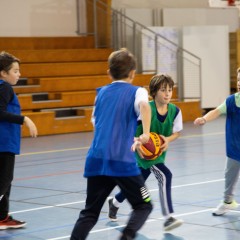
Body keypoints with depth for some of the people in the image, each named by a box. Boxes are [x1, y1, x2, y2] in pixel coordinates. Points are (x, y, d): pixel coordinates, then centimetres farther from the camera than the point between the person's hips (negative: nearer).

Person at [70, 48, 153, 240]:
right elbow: (144, 105, -19)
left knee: (90, 212, 12)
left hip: (96, 159, 4)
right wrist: (146, 134, -24)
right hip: (122, 160, -4)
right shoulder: (137, 91, 5)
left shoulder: (101, 93, 20)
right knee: (143, 206, 10)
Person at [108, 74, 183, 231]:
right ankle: (168, 218, -23)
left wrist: (168, 139, -18)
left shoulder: (175, 111, -11)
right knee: (165, 176, -26)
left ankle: (114, 203, 48)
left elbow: (177, 132, 2)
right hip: (143, 152, -6)